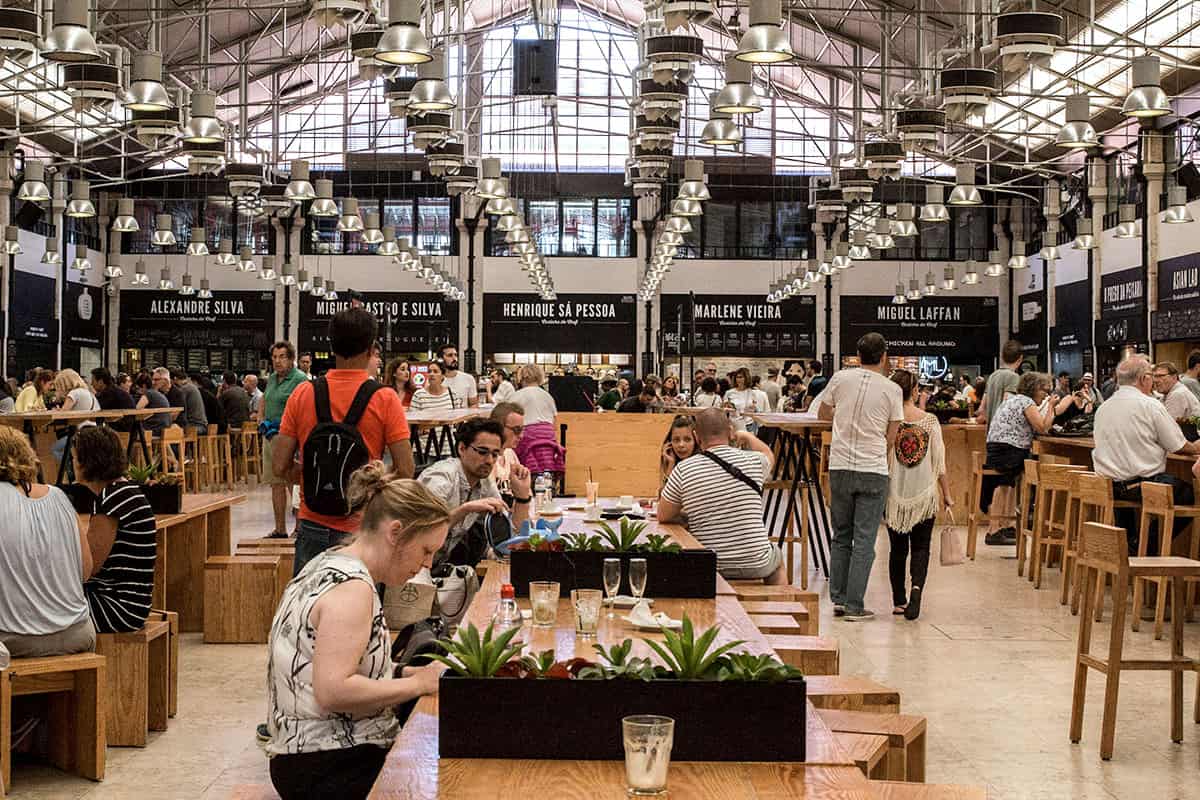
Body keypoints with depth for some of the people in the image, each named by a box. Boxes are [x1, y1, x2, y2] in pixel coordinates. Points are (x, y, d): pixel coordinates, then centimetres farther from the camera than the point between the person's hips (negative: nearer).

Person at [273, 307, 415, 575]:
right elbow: (405, 471, -11)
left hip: (313, 525, 3)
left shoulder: (303, 394, -2)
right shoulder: (384, 400, -9)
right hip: (363, 529, -2)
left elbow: (280, 466, -1)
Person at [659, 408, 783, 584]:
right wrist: (746, 436, 31)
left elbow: (663, 517, 0)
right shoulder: (753, 461, -9)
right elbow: (767, 453, 18)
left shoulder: (683, 470, -12)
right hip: (755, 566, 0)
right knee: (777, 559, 35)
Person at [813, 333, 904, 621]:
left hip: (840, 467, 2)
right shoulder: (892, 390, -3)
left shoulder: (841, 379, 1)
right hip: (873, 471, -2)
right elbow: (891, 438, 1)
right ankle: (854, 606, 1)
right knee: (864, 540, 2)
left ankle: (838, 599, 16)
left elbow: (822, 413, 16)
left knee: (841, 537, 14)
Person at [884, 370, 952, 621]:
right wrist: (947, 495, 6)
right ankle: (917, 587, -17)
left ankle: (899, 601, 15)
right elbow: (939, 462, -3)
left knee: (898, 548, 12)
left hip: (895, 494, 0)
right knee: (920, 547, 7)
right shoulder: (930, 421, -5)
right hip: (924, 494, 0)